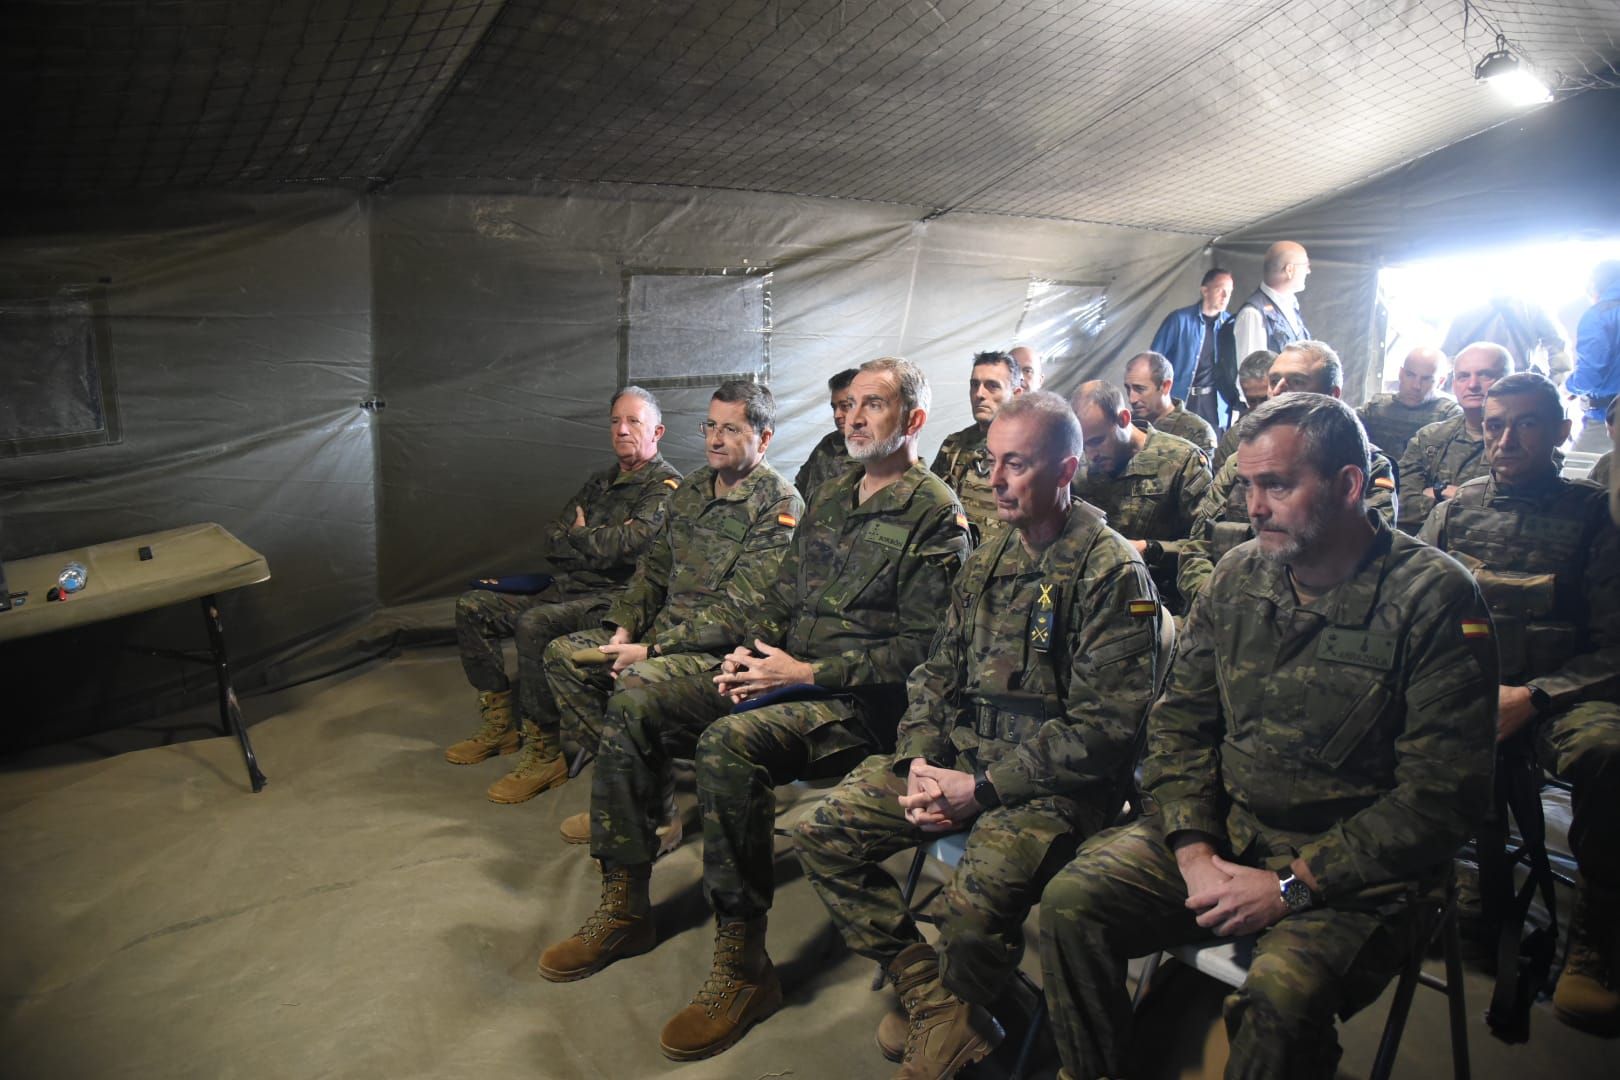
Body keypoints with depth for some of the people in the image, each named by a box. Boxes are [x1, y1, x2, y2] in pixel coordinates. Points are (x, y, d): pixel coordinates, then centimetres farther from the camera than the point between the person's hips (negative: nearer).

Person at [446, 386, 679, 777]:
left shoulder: (666, 487, -5)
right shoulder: (601, 481, 20)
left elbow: (626, 545, -21)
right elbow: (550, 541, 13)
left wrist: (579, 535, -2)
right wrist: (598, 543, -6)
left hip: (612, 599, -9)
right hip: (565, 589, 9)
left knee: (534, 625, -33)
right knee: (472, 606, 2)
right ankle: (500, 724, 6)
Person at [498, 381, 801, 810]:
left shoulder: (779, 503, -13)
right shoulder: (693, 489, 13)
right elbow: (654, 566, 18)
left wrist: (653, 650, -21)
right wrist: (623, 628, 1)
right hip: (665, 626, 9)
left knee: (635, 679, -32)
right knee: (563, 653, -1)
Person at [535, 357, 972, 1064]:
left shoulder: (936, 517, -8)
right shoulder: (831, 500, 17)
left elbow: (921, 649, -15)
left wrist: (808, 673, -18)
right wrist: (751, 650, 0)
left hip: (861, 698, -8)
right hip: (788, 672, 8)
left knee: (729, 742, -35)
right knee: (632, 709, -4)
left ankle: (744, 966, -21)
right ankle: (624, 906, 5)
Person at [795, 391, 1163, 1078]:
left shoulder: (1113, 572, -11)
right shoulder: (987, 560, 11)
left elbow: (1104, 727, -16)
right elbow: (938, 672, 14)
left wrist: (982, 788, -19)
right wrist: (921, 762, -5)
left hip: (1056, 782, -7)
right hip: (962, 755, 7)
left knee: (975, 905, -32)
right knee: (821, 834, -4)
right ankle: (933, 1001, 3)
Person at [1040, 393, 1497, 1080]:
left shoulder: (1434, 598, -11)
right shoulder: (1238, 577, 4)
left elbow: (1444, 795, -14)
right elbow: (1180, 722, 7)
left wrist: (1293, 885, -17)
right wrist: (1194, 852, -8)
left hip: (1355, 867, -4)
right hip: (1224, 830, 5)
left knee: (1280, 992, -32)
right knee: (1070, 902, -13)